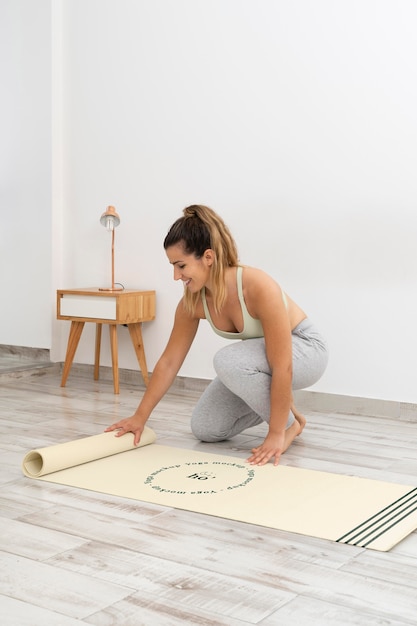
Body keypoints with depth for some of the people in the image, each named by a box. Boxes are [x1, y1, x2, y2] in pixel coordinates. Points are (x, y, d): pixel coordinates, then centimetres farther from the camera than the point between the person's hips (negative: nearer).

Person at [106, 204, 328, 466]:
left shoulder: (259, 288, -37)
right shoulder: (192, 302, -17)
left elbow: (282, 367, -34)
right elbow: (169, 362, -6)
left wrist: (276, 433, -31)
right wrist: (140, 417, -2)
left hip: (304, 348, -6)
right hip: (261, 357, 6)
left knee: (228, 361, -34)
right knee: (205, 428, -3)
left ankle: (290, 422, -11)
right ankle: (271, 404, 16)